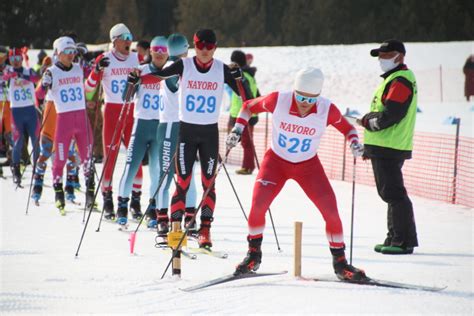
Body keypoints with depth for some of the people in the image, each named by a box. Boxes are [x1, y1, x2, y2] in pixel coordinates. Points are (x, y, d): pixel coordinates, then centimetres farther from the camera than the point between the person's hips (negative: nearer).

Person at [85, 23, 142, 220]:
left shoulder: (137, 59, 5)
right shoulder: (105, 59, -4)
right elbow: (89, 88, -7)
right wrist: (97, 70, -24)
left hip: (133, 111, 3)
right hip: (112, 110, -3)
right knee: (110, 156, -2)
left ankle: (135, 200, 9)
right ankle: (108, 202, 4)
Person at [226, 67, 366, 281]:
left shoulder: (327, 110, -20)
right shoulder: (278, 101, -21)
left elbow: (347, 128, -1)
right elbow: (249, 106, -2)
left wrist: (354, 143, -19)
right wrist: (238, 128, -12)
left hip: (308, 165, 0)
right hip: (276, 160, 0)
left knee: (331, 211, -10)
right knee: (258, 204, -18)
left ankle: (340, 262, 9)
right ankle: (254, 254, 6)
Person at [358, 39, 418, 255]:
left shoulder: (400, 81, -14)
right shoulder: (394, 79, 21)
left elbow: (391, 114, -24)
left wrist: (367, 122, -8)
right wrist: (369, 146, 24)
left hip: (388, 148, -11)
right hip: (385, 147, 11)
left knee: (392, 193, -11)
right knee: (390, 192, 14)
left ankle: (404, 241, -10)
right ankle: (395, 239, 20)